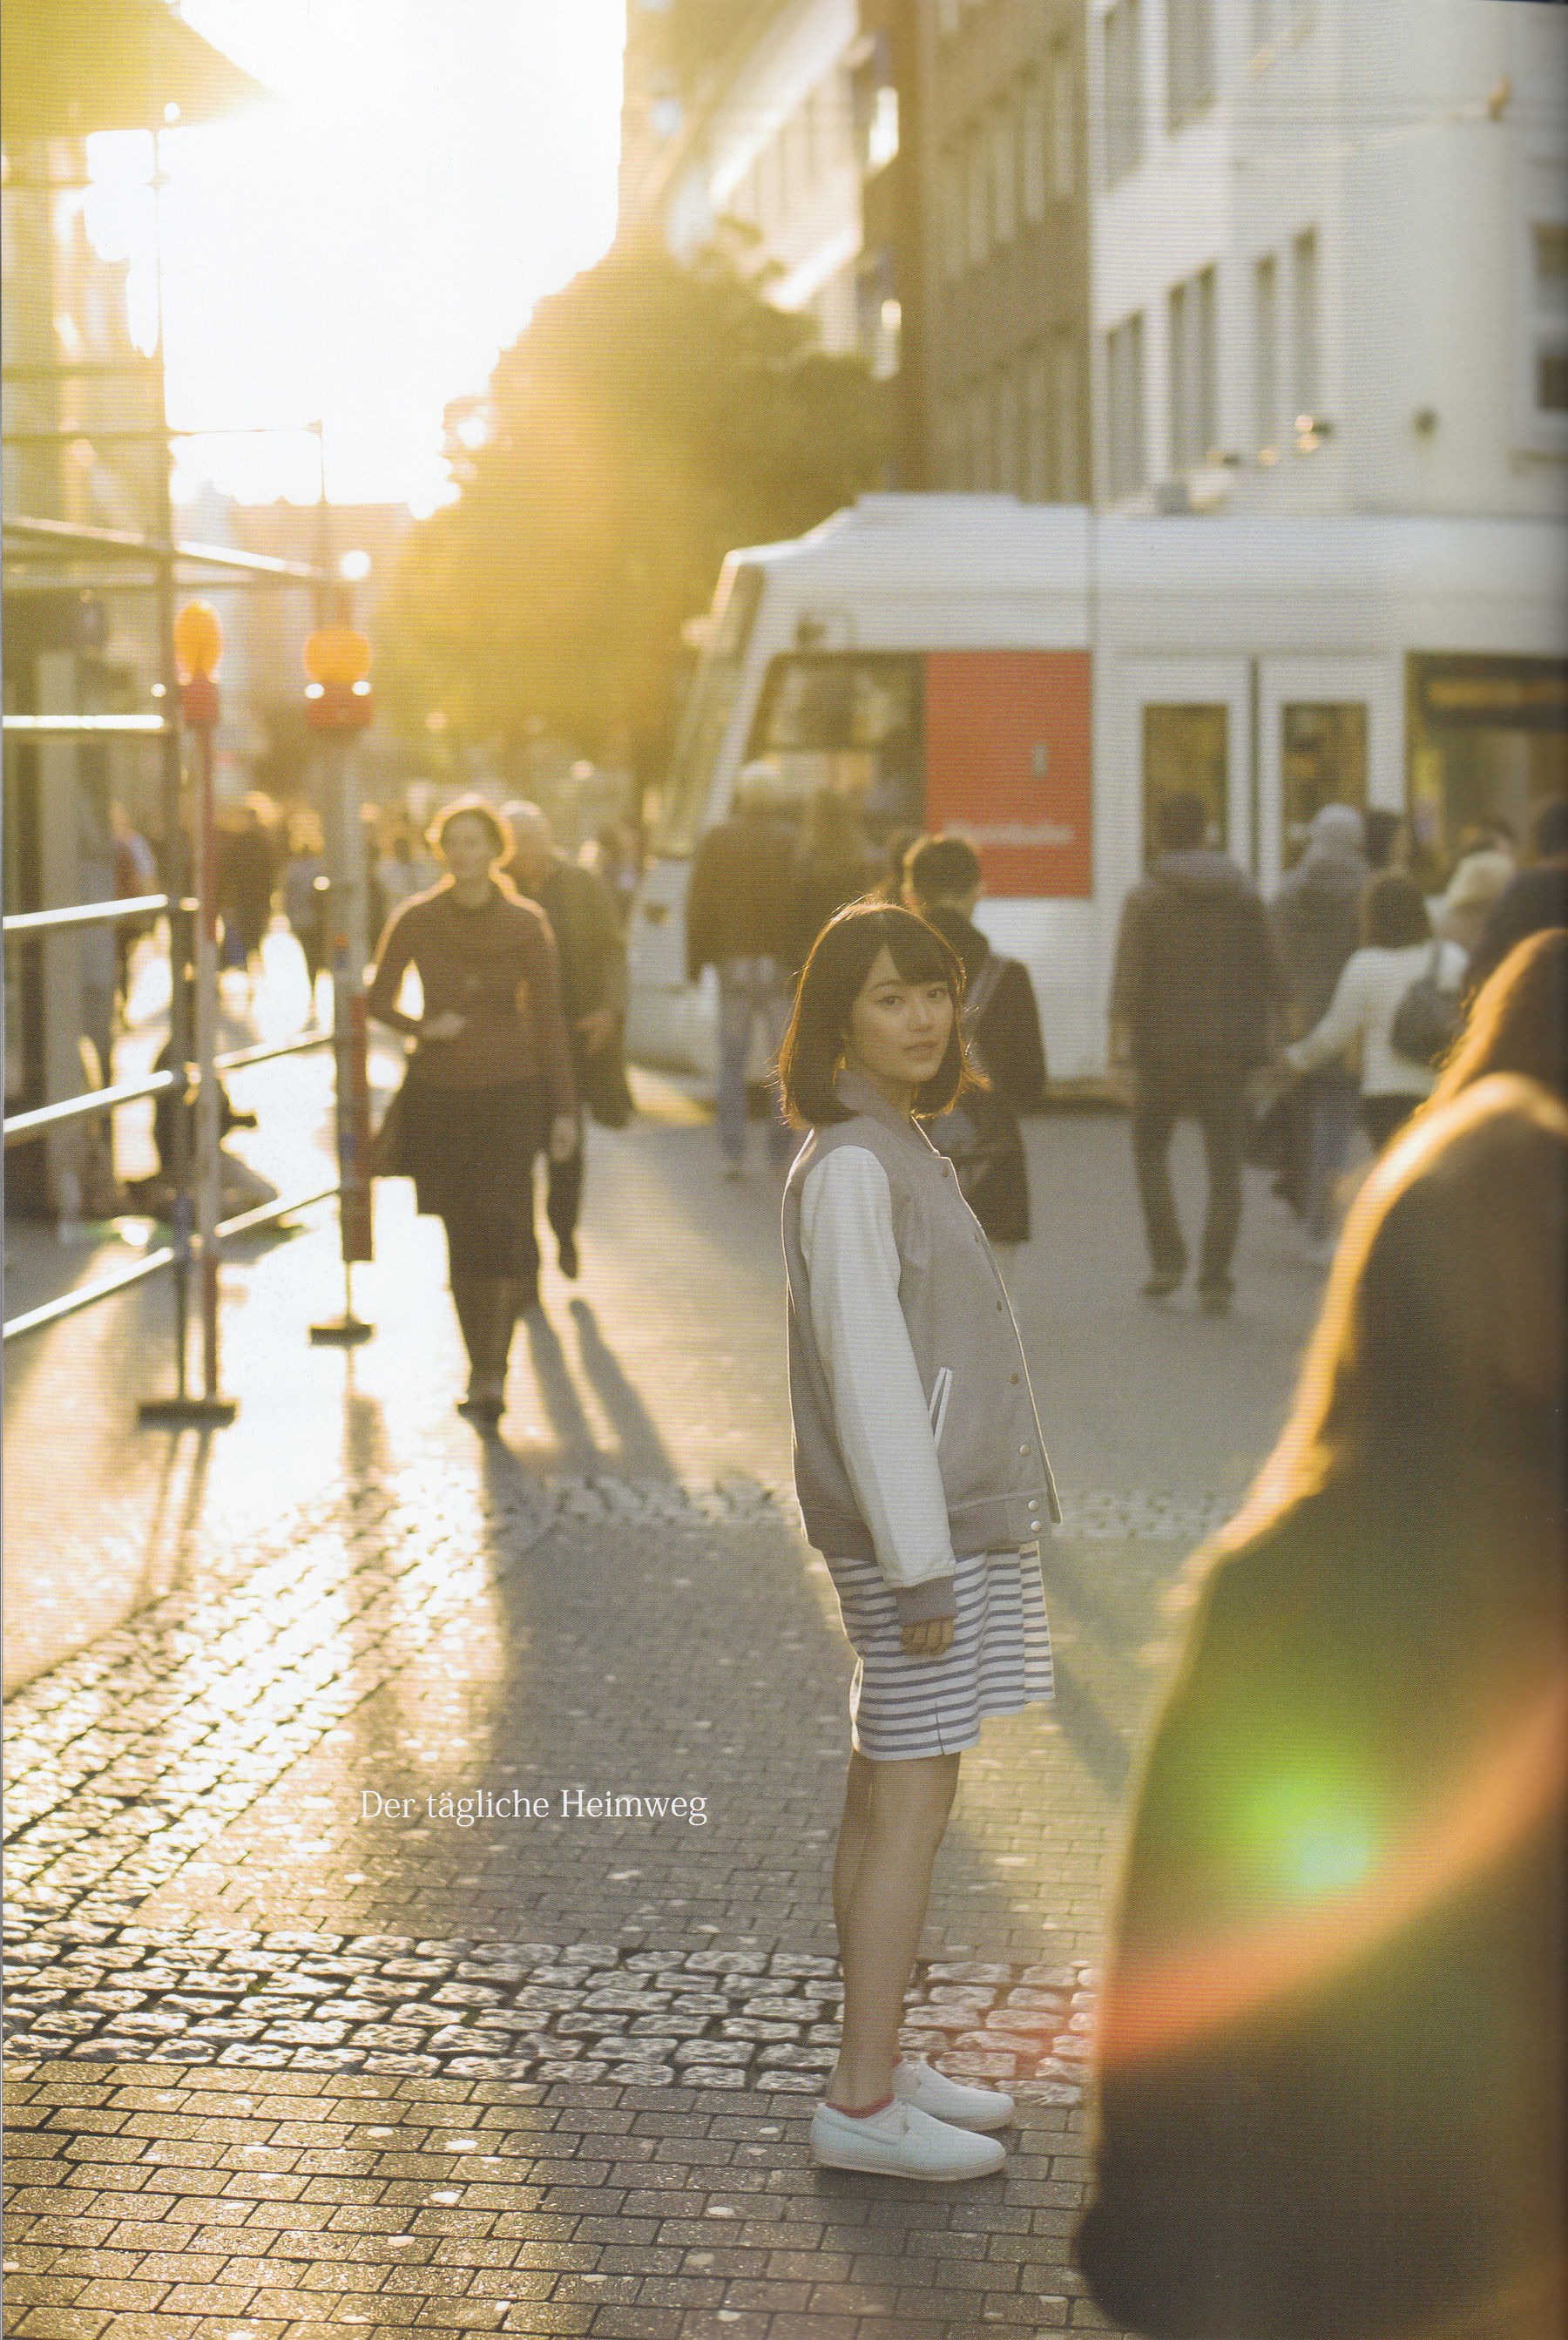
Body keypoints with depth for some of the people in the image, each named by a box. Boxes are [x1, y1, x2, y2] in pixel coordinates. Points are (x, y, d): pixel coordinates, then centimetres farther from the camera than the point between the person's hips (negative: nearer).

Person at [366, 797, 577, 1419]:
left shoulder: (526, 923, 1)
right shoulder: (415, 920, 2)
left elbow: (548, 1019, 4)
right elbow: (378, 1000, 9)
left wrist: (563, 1109, 2)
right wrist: (421, 1029, -13)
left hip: (509, 1092, -1)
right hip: (439, 1093, 2)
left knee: (500, 1226, -14)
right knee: (461, 1237, 5)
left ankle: (491, 1374, -13)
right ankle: (481, 1366, 17)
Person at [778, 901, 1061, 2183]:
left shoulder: (900, 1152, 13)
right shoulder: (846, 1168, -17)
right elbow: (864, 1372, -20)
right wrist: (922, 1563, -20)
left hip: (952, 1510, 10)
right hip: (907, 1524, -10)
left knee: (891, 1792, 13)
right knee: (911, 1800, -5)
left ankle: (880, 2065, 21)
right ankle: (864, 2101, 1)